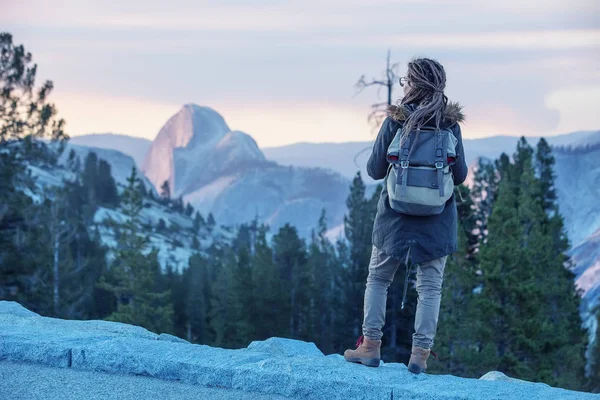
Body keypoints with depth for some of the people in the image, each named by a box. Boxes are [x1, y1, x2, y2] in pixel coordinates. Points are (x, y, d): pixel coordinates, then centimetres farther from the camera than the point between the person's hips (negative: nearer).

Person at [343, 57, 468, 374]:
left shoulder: (395, 122, -9)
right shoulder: (450, 125, -5)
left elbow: (375, 170, -5)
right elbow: (460, 175, 0)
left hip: (396, 217, -1)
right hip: (437, 220, 1)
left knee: (378, 279, 14)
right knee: (430, 286, 5)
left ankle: (370, 345, 11)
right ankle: (421, 353, -1)